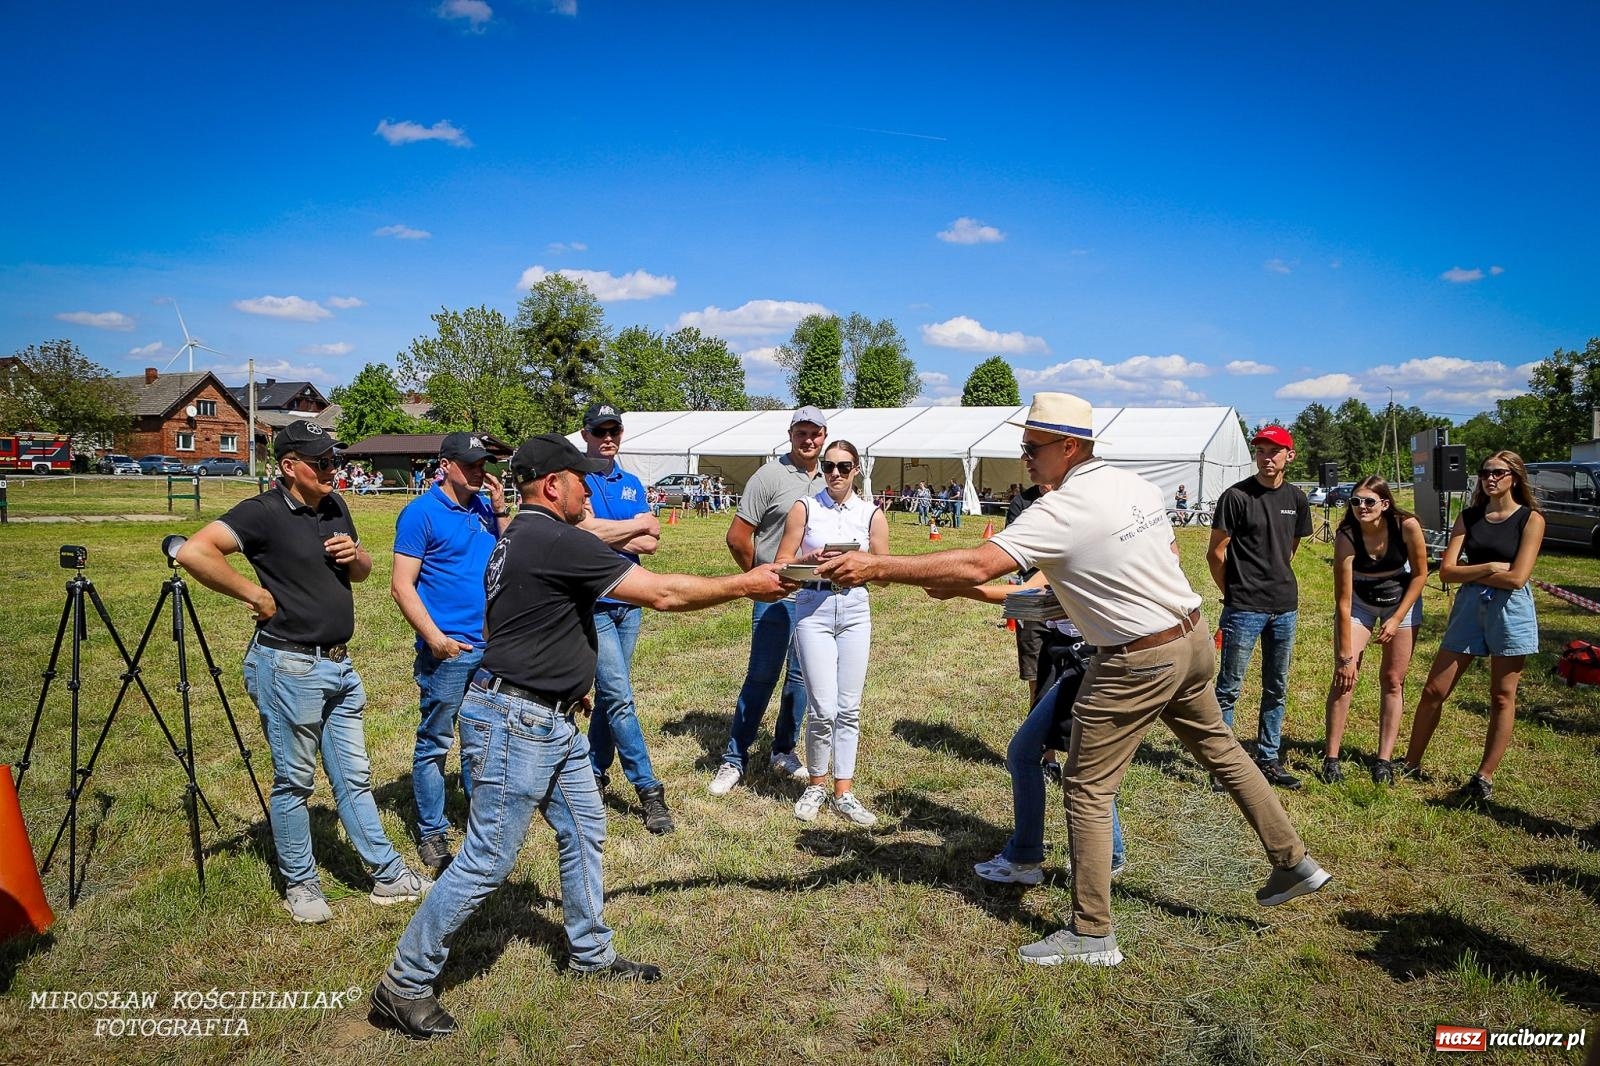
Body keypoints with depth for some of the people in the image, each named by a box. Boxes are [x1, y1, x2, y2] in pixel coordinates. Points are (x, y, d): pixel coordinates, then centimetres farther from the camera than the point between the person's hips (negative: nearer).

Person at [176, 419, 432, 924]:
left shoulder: (335, 507, 9)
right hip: (288, 666, -7)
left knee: (354, 776, 14)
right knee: (294, 781, 7)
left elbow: (363, 572, 21)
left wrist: (356, 555, -2)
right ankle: (300, 884, 24)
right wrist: (255, 594, -20)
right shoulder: (263, 512, -13)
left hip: (339, 664, 8)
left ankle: (388, 876, 23)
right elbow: (193, 552, -26)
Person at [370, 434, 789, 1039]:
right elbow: (663, 594, -19)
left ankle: (591, 954, 33)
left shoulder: (517, 540, 12)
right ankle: (404, 985, 13)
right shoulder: (556, 541, -20)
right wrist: (745, 585, -10)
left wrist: (561, 681, 22)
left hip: (551, 722, 11)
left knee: (583, 831, 18)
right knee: (487, 862, -2)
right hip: (514, 723, -11)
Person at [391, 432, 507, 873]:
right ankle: (432, 834, 17)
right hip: (448, 650, -6)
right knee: (435, 743, 4)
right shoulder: (421, 513, -8)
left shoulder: (484, 507, 10)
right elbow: (402, 585, -11)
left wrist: (501, 510, -2)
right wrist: (434, 638, -19)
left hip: (491, 646, 6)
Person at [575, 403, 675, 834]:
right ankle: (649, 790, -3)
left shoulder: (632, 484, 12)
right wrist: (639, 525, -7)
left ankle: (595, 772, 26)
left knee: (610, 694, 12)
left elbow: (650, 544, 2)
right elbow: (588, 529, -19)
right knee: (619, 697, -8)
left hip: (628, 601, 6)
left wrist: (608, 534, -12)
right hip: (592, 603, -6)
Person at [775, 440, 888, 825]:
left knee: (849, 708, 4)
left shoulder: (872, 515, 6)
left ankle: (843, 793, 15)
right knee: (823, 709, -6)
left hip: (855, 609, 2)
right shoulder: (804, 509, 3)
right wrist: (810, 559, -16)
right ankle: (816, 786, 15)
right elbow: (782, 563, 2)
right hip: (813, 609, -2)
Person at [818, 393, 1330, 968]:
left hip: (1137, 663, -9)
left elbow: (976, 565, -32)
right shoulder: (1140, 486, 2)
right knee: (1220, 749, 26)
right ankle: (1293, 862, 40)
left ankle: (1092, 934, 10)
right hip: (1193, 637, 9)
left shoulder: (1061, 512, -23)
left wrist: (878, 566, -33)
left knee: (1087, 790, 1)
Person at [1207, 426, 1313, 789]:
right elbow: (1216, 552, -7)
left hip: (1285, 607, 6)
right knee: (1229, 688, 0)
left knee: (1276, 689, 14)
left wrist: (1278, 583, 14)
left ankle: (1269, 760, 26)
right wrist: (1233, 593, 1)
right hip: (1244, 609, -6)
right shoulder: (1236, 496, -10)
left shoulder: (1296, 499, 7)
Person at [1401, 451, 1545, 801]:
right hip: (1468, 607, 4)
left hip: (1510, 610, -3)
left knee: (1502, 697, 5)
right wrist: (1489, 567, -13)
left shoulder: (1530, 518, -4)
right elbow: (1446, 570, -2)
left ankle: (1485, 776, 15)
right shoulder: (1469, 517, 7)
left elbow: (1516, 577, -14)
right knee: (1434, 691, 3)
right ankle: (1411, 763, 14)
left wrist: (1469, 572, -5)